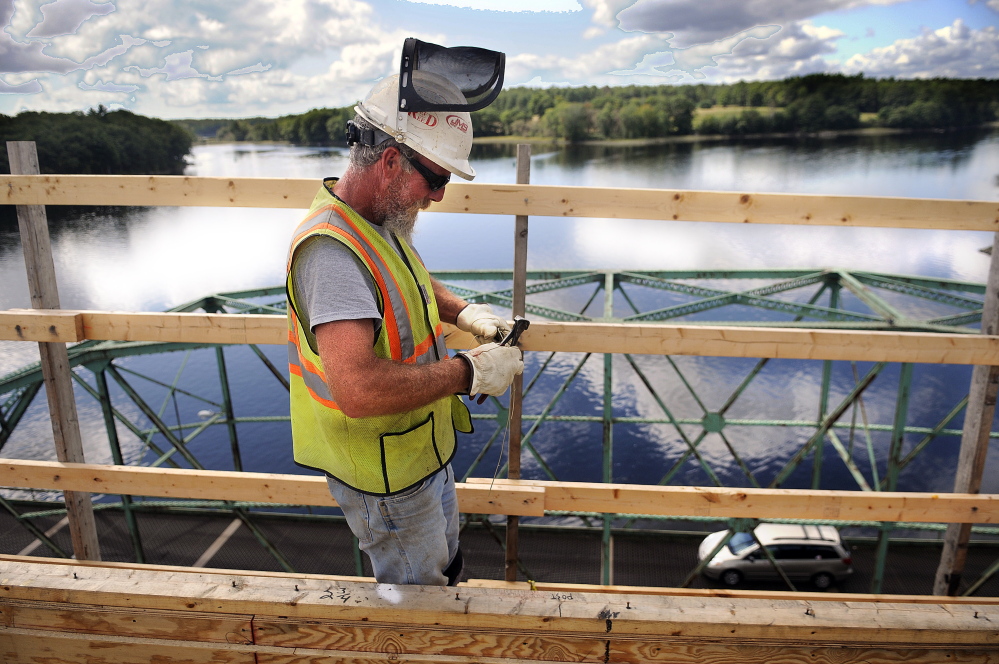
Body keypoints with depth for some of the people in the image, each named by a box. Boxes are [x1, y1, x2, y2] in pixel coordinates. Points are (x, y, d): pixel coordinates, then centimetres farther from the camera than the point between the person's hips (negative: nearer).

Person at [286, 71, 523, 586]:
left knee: (445, 567, 32)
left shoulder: (381, 221, -1)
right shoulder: (332, 249, -34)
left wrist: (463, 312, 2)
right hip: (385, 476, -10)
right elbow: (358, 389, -44)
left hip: (423, 446, 10)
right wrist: (468, 373, -32)